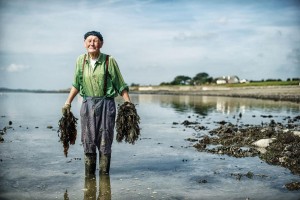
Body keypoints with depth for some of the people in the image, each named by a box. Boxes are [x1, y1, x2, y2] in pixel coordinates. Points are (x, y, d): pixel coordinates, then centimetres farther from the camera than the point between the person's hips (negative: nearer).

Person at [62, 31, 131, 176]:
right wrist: (68, 102, 14)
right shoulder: (80, 60, 3)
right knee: (88, 140, 5)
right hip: (88, 104, 3)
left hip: (106, 104, -2)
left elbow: (120, 85, -2)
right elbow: (76, 85, 15)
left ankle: (104, 173, 17)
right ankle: (89, 174, 18)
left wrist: (129, 104, -8)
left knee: (105, 140, 3)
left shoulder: (109, 61, -7)